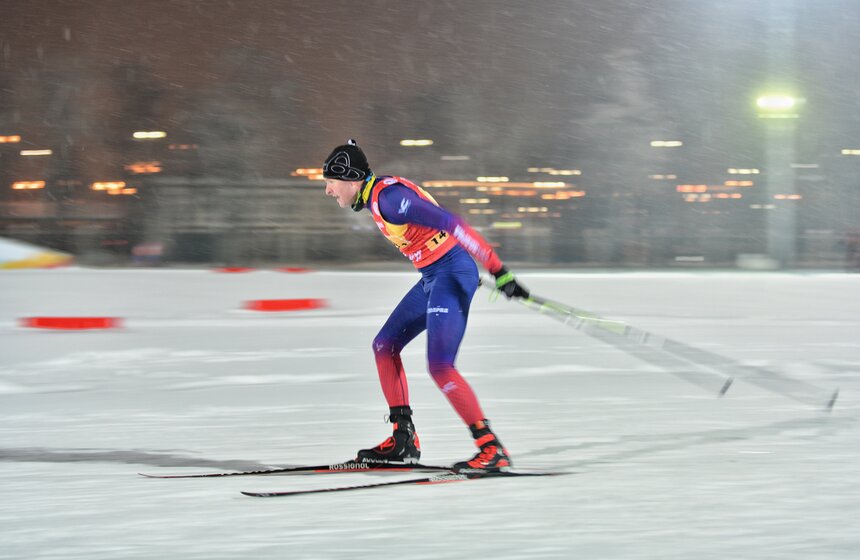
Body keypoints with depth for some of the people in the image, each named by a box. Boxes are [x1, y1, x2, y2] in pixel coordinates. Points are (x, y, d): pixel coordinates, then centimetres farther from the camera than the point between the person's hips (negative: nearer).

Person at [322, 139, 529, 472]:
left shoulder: (389, 197, -21)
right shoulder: (374, 197, 10)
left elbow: (450, 224, -27)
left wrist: (498, 270, -31)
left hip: (452, 275, -11)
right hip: (433, 277, 11)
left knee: (439, 366, -17)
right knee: (384, 345, 15)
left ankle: (491, 449, -13)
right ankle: (403, 441, 19)